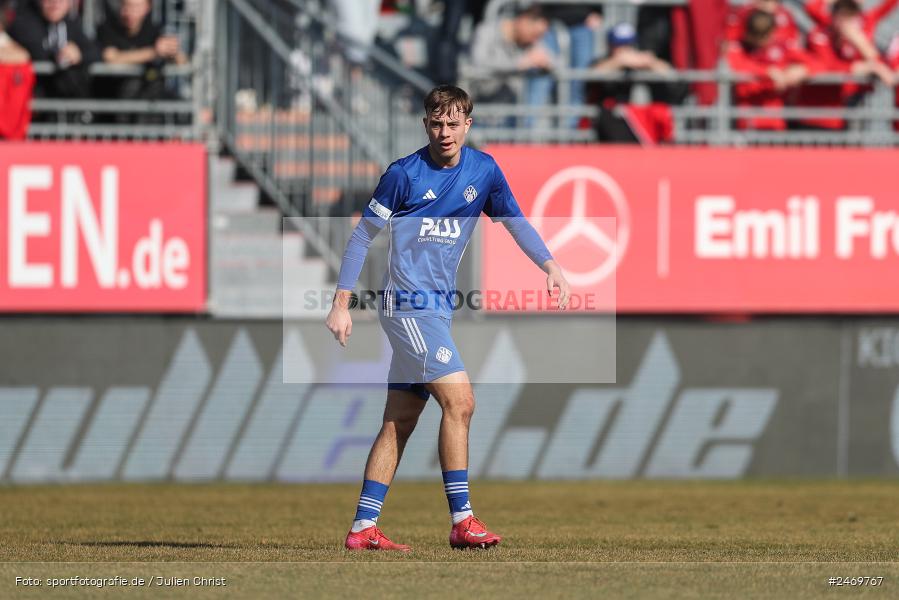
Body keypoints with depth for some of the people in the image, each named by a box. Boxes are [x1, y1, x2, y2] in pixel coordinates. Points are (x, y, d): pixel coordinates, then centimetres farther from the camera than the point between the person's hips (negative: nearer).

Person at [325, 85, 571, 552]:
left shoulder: (483, 170, 6)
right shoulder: (403, 174, -8)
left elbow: (515, 222, 13)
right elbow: (363, 234, -3)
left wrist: (550, 267, -3)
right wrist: (341, 304, -5)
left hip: (437, 307, 7)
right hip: (407, 300, -7)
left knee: (400, 420, 7)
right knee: (459, 400, -16)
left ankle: (363, 527, 10)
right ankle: (462, 520, -15)